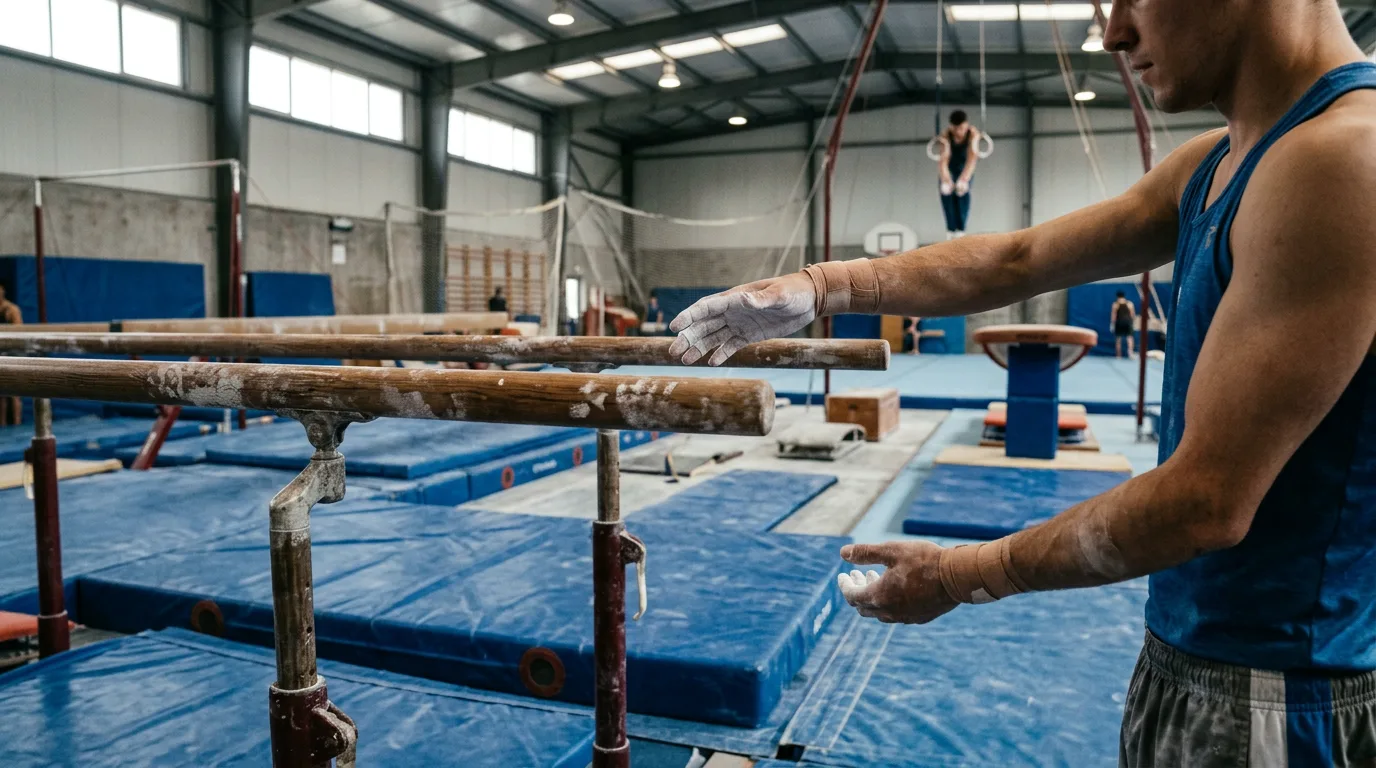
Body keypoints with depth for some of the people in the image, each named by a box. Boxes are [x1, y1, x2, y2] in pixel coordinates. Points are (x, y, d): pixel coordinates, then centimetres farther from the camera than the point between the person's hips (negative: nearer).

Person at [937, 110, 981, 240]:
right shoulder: (945, 135, -32)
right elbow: (943, 159, -43)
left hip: (965, 164, 0)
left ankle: (961, 229, -13)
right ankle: (951, 230, -12)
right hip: (950, 165, 0)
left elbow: (972, 158, -44)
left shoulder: (973, 134, -32)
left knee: (963, 191, -17)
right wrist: (945, 180, -60)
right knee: (946, 191, -17)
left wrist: (964, 179, -60)